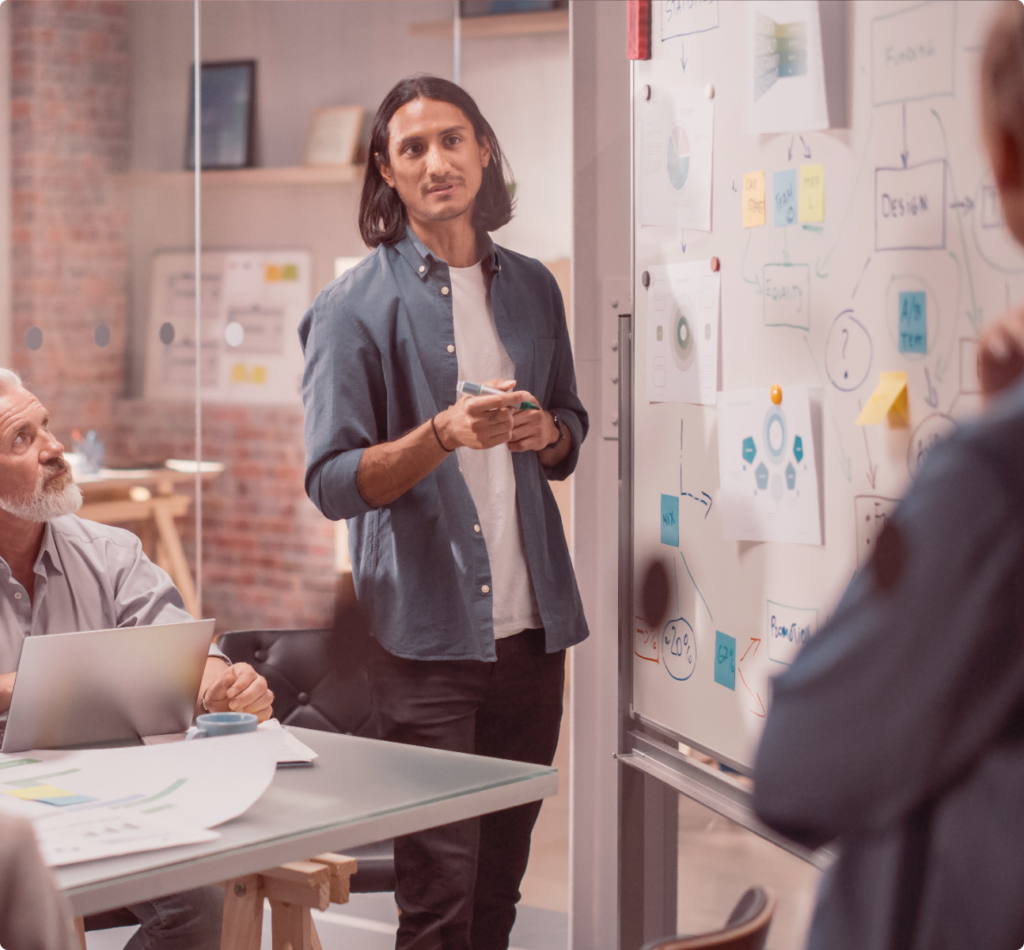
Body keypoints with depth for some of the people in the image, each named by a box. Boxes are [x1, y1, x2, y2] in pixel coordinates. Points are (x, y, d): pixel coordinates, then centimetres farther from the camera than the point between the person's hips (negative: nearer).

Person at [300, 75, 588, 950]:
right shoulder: (356, 308, -4)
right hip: (425, 634, -5)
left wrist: (547, 434, 0)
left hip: (531, 623, 5)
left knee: (501, 880, 10)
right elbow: (333, 482, -9)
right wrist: (444, 435, -24)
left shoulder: (531, 288, 12)